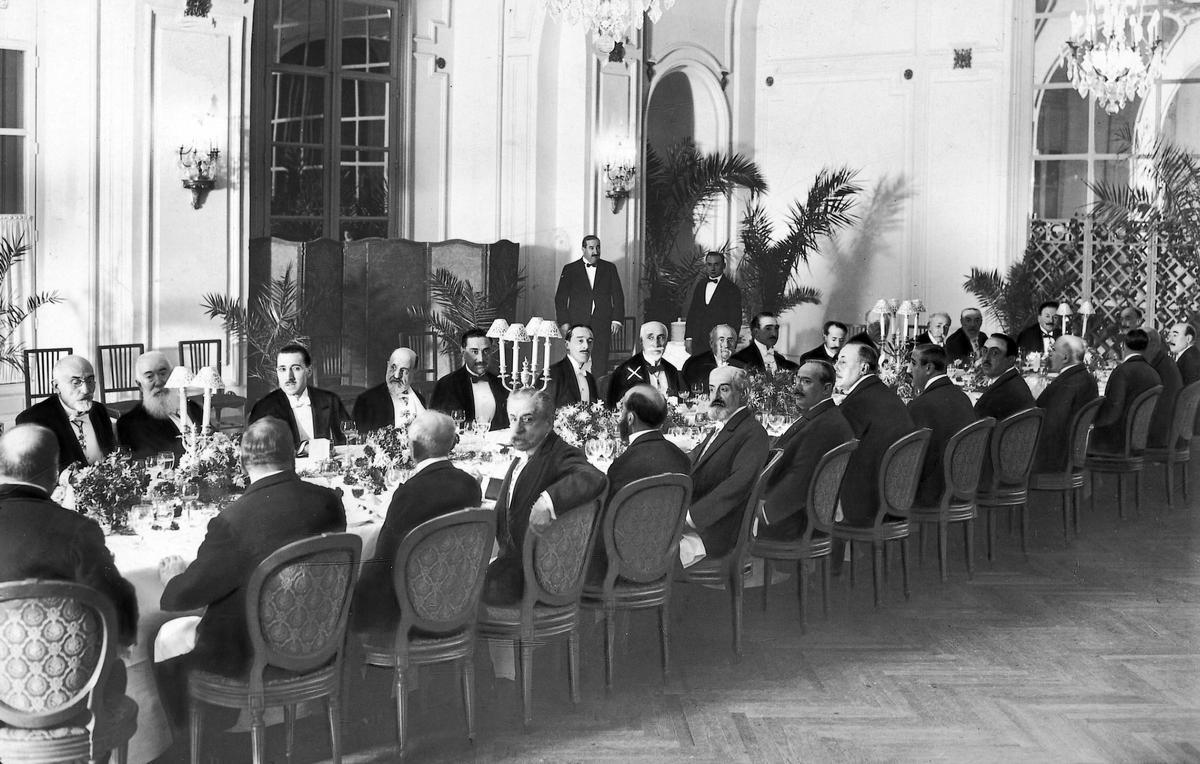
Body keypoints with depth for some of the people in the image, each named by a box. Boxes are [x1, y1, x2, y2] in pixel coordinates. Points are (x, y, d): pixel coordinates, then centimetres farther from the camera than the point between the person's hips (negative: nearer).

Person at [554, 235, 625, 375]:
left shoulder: (609, 268, 12)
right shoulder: (570, 269, 8)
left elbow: (618, 296, 12)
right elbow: (560, 298, 6)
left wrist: (617, 319, 2)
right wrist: (564, 322, -3)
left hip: (602, 323, 1)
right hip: (577, 323, -1)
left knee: (600, 365, -6)